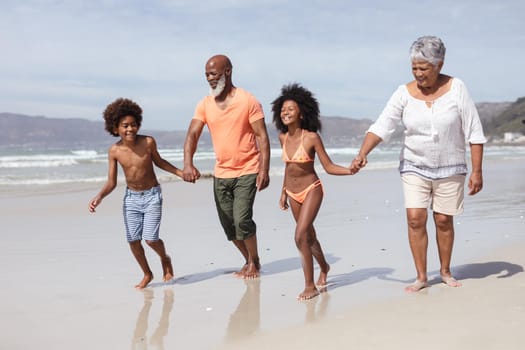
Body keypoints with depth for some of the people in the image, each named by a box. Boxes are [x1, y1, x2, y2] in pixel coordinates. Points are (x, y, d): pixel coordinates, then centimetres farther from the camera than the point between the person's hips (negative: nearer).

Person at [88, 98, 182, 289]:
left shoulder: (148, 142, -15)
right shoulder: (114, 151, -11)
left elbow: (158, 161, 7)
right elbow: (111, 182, -5)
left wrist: (180, 173, 4)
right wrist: (99, 197, -22)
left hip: (152, 196, -2)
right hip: (131, 197, 2)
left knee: (150, 238, -11)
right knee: (133, 239, 1)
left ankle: (165, 259, 23)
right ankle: (147, 274, 25)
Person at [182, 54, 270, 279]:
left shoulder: (248, 101, -10)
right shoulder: (205, 105, 3)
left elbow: (262, 136, -11)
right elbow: (192, 135, -6)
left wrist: (264, 170, -19)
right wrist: (188, 164, -24)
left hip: (247, 172, -5)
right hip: (221, 174, 5)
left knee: (242, 219, -14)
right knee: (228, 224, 8)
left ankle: (254, 263, 9)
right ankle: (249, 261, 29)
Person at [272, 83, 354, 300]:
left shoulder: (312, 137, -17)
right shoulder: (283, 137, -1)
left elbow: (328, 167, -13)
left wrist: (351, 170, -29)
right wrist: (283, 192, 17)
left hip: (311, 190, -6)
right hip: (293, 193, 6)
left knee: (300, 236, -18)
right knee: (309, 236, 19)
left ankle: (310, 286, -6)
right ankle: (324, 267, 46)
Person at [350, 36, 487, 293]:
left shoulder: (456, 89, -11)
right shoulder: (404, 93, -8)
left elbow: (474, 133, -9)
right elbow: (381, 126, -15)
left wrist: (477, 170, -12)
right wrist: (362, 154, -31)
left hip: (450, 168, -1)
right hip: (415, 166, 1)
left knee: (443, 221, 6)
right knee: (415, 218, -8)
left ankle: (445, 271, 26)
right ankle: (421, 277, 3)